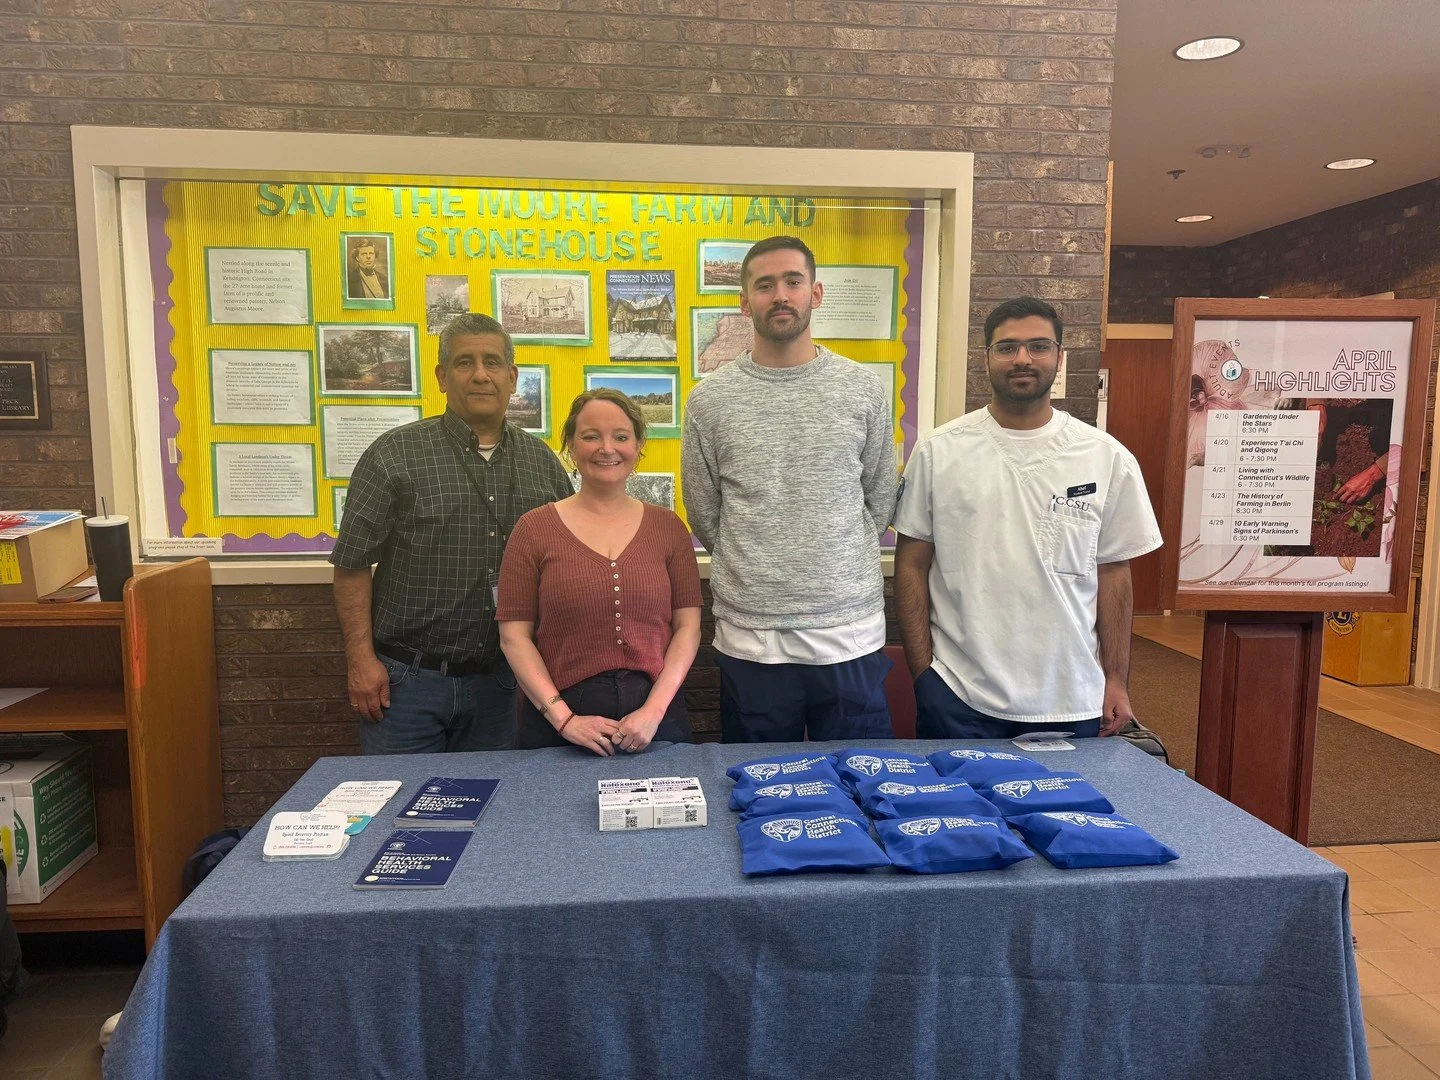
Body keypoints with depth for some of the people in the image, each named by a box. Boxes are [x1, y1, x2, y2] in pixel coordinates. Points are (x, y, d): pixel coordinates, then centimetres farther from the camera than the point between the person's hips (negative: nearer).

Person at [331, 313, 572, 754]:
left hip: (499, 680, 3)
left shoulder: (543, 462, 5)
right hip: (407, 680, -3)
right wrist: (361, 660, -8)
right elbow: (352, 564, -4)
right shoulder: (395, 455, -6)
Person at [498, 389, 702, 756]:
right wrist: (563, 718, -12)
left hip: (654, 718, 2)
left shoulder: (667, 527, 4)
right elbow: (514, 635, -3)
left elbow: (687, 626, 0)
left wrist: (654, 710, -11)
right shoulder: (534, 529, -1)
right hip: (559, 723, -1)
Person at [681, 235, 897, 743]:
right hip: (750, 639, 0)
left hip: (851, 636, 1)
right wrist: (756, 572, 8)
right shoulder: (711, 399, -1)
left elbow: (880, 501, 10)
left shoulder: (864, 390, 2)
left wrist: (836, 570, 9)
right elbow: (705, 516, 6)